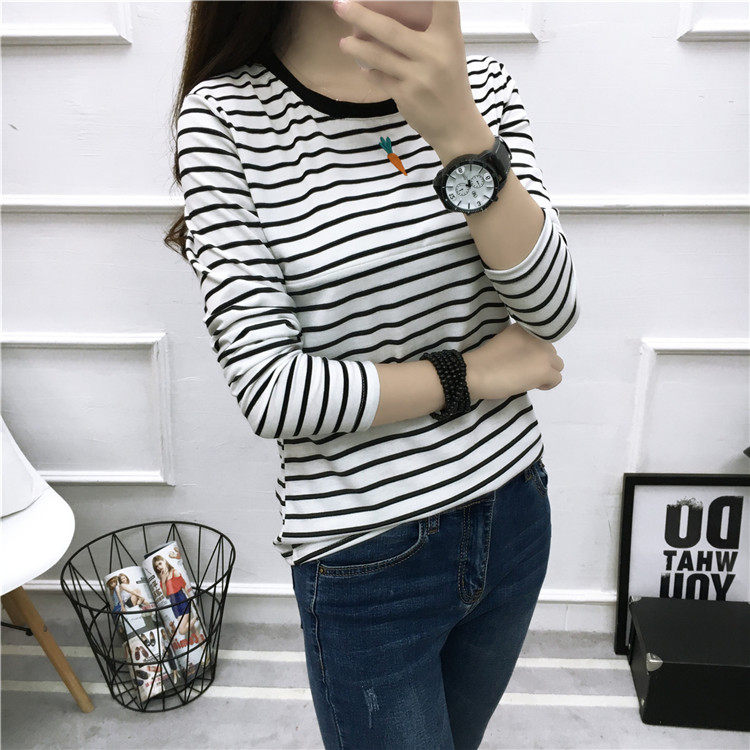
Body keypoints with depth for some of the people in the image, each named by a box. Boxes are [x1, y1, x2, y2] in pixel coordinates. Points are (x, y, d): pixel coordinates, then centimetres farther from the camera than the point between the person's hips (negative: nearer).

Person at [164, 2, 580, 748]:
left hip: (511, 510, 5)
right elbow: (270, 391, -20)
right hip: (367, 558, -4)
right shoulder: (223, 114, -13)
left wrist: (457, 130, -26)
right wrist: (473, 373, -12)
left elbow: (552, 308, -12)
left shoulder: (479, 84, -1)